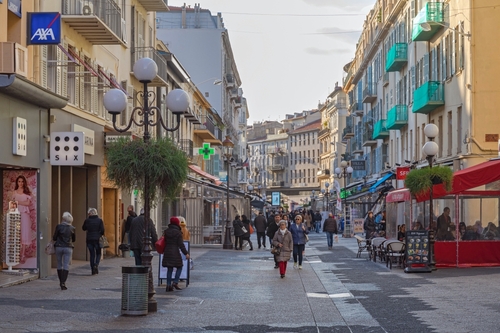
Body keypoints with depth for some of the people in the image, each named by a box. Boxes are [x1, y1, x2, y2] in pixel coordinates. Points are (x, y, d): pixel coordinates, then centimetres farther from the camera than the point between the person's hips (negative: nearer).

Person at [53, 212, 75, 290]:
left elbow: (54, 238, -4)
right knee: (66, 266, -1)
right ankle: (63, 282, -12)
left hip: (59, 247, 0)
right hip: (68, 248, 0)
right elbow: (74, 239, 11)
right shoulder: (72, 228, -1)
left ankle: (61, 282, 22)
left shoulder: (59, 226, -7)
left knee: (59, 265, 14)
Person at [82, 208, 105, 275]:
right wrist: (102, 237, 8)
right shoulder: (99, 220, -4)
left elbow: (83, 228, 14)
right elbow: (102, 230, -7)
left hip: (89, 239, 1)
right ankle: (96, 264, -12)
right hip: (97, 239, -1)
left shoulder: (87, 221, -1)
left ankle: (93, 270, 7)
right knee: (98, 253, 14)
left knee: (92, 254, 9)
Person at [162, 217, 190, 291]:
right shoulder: (178, 232, -10)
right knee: (179, 267, 8)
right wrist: (186, 253, -9)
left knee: (169, 269, 10)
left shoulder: (166, 231, 8)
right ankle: (175, 282, -6)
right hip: (175, 252, -6)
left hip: (167, 252, 6)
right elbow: (181, 244, -12)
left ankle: (168, 285, 5)